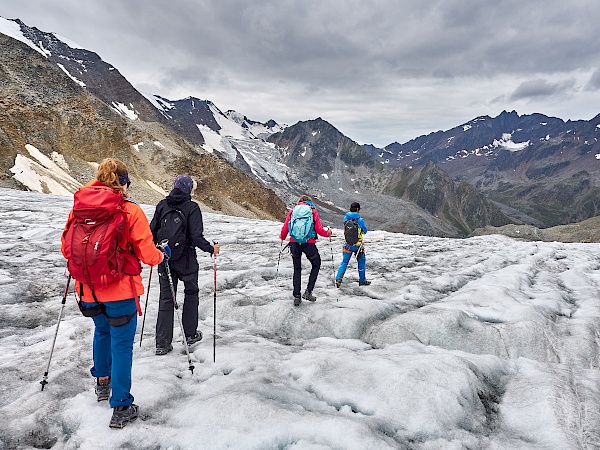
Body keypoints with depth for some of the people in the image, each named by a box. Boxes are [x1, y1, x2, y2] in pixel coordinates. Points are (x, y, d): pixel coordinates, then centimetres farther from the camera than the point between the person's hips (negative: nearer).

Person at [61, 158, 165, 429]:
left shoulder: (79, 207, -3)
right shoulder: (131, 211, -15)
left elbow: (66, 248, 6)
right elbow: (148, 255, -14)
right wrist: (163, 254, 8)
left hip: (88, 290, 5)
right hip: (121, 290, -4)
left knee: (102, 331, 29)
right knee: (122, 345, 7)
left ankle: (101, 381, 46)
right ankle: (121, 407, 14)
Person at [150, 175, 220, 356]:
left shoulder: (162, 205, 0)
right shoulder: (192, 207, -13)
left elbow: (152, 231, 3)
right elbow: (196, 237, -19)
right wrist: (211, 249, -3)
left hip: (165, 259, 4)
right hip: (186, 260, -3)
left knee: (166, 299, 10)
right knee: (191, 293, 18)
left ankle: (162, 343, 12)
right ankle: (191, 334, 26)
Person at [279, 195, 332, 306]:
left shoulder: (292, 211, 11)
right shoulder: (313, 211, 6)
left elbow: (285, 228, 9)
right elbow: (319, 229, 0)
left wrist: (282, 237, 29)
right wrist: (328, 233, 20)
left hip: (294, 243, 2)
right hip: (309, 243, -2)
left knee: (297, 269, 16)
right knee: (316, 265, 19)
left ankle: (297, 296, 13)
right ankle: (308, 291, 10)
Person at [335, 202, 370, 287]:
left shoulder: (345, 218, -5)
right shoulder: (360, 220, -15)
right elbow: (365, 231, -1)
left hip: (347, 244, 3)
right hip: (358, 244, -3)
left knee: (344, 262, 11)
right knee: (361, 262, 15)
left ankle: (338, 278, -4)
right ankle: (362, 281, 24)